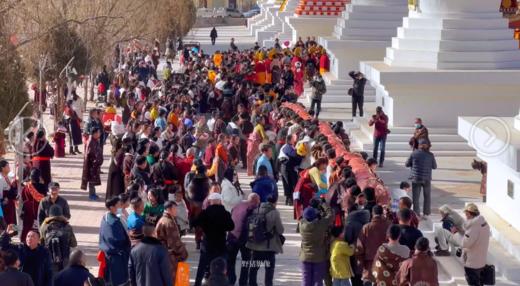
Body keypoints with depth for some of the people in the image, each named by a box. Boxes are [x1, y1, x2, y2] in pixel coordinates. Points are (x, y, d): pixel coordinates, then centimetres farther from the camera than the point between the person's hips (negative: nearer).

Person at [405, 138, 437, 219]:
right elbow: (434, 166, 5)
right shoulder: (430, 155, -4)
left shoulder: (414, 153, -5)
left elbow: (407, 164, 4)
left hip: (416, 178, 0)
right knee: (427, 197, 15)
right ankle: (425, 214, 16)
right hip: (426, 179, 1)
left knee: (416, 197, 6)